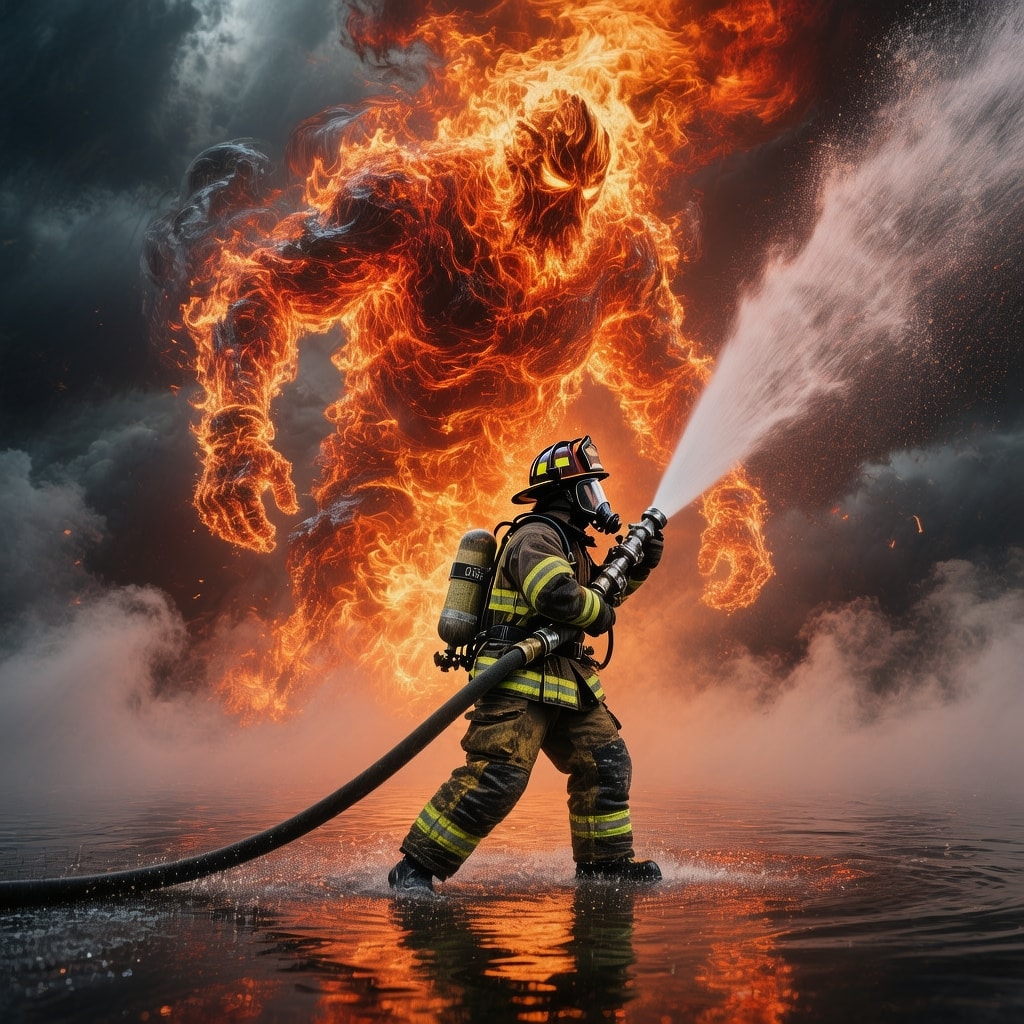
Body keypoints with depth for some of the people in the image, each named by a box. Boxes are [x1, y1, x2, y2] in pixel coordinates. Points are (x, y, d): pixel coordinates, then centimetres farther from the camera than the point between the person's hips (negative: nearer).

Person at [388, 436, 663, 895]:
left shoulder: (568, 543, 21)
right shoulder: (536, 536, -11)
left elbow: (600, 590, 33)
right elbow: (559, 596, -26)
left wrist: (637, 567, 19)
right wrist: (602, 615, -9)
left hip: (565, 684, 10)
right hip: (518, 683, -10)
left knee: (606, 761, 10)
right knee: (497, 776, -18)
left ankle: (605, 862, 23)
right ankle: (415, 867, -11)